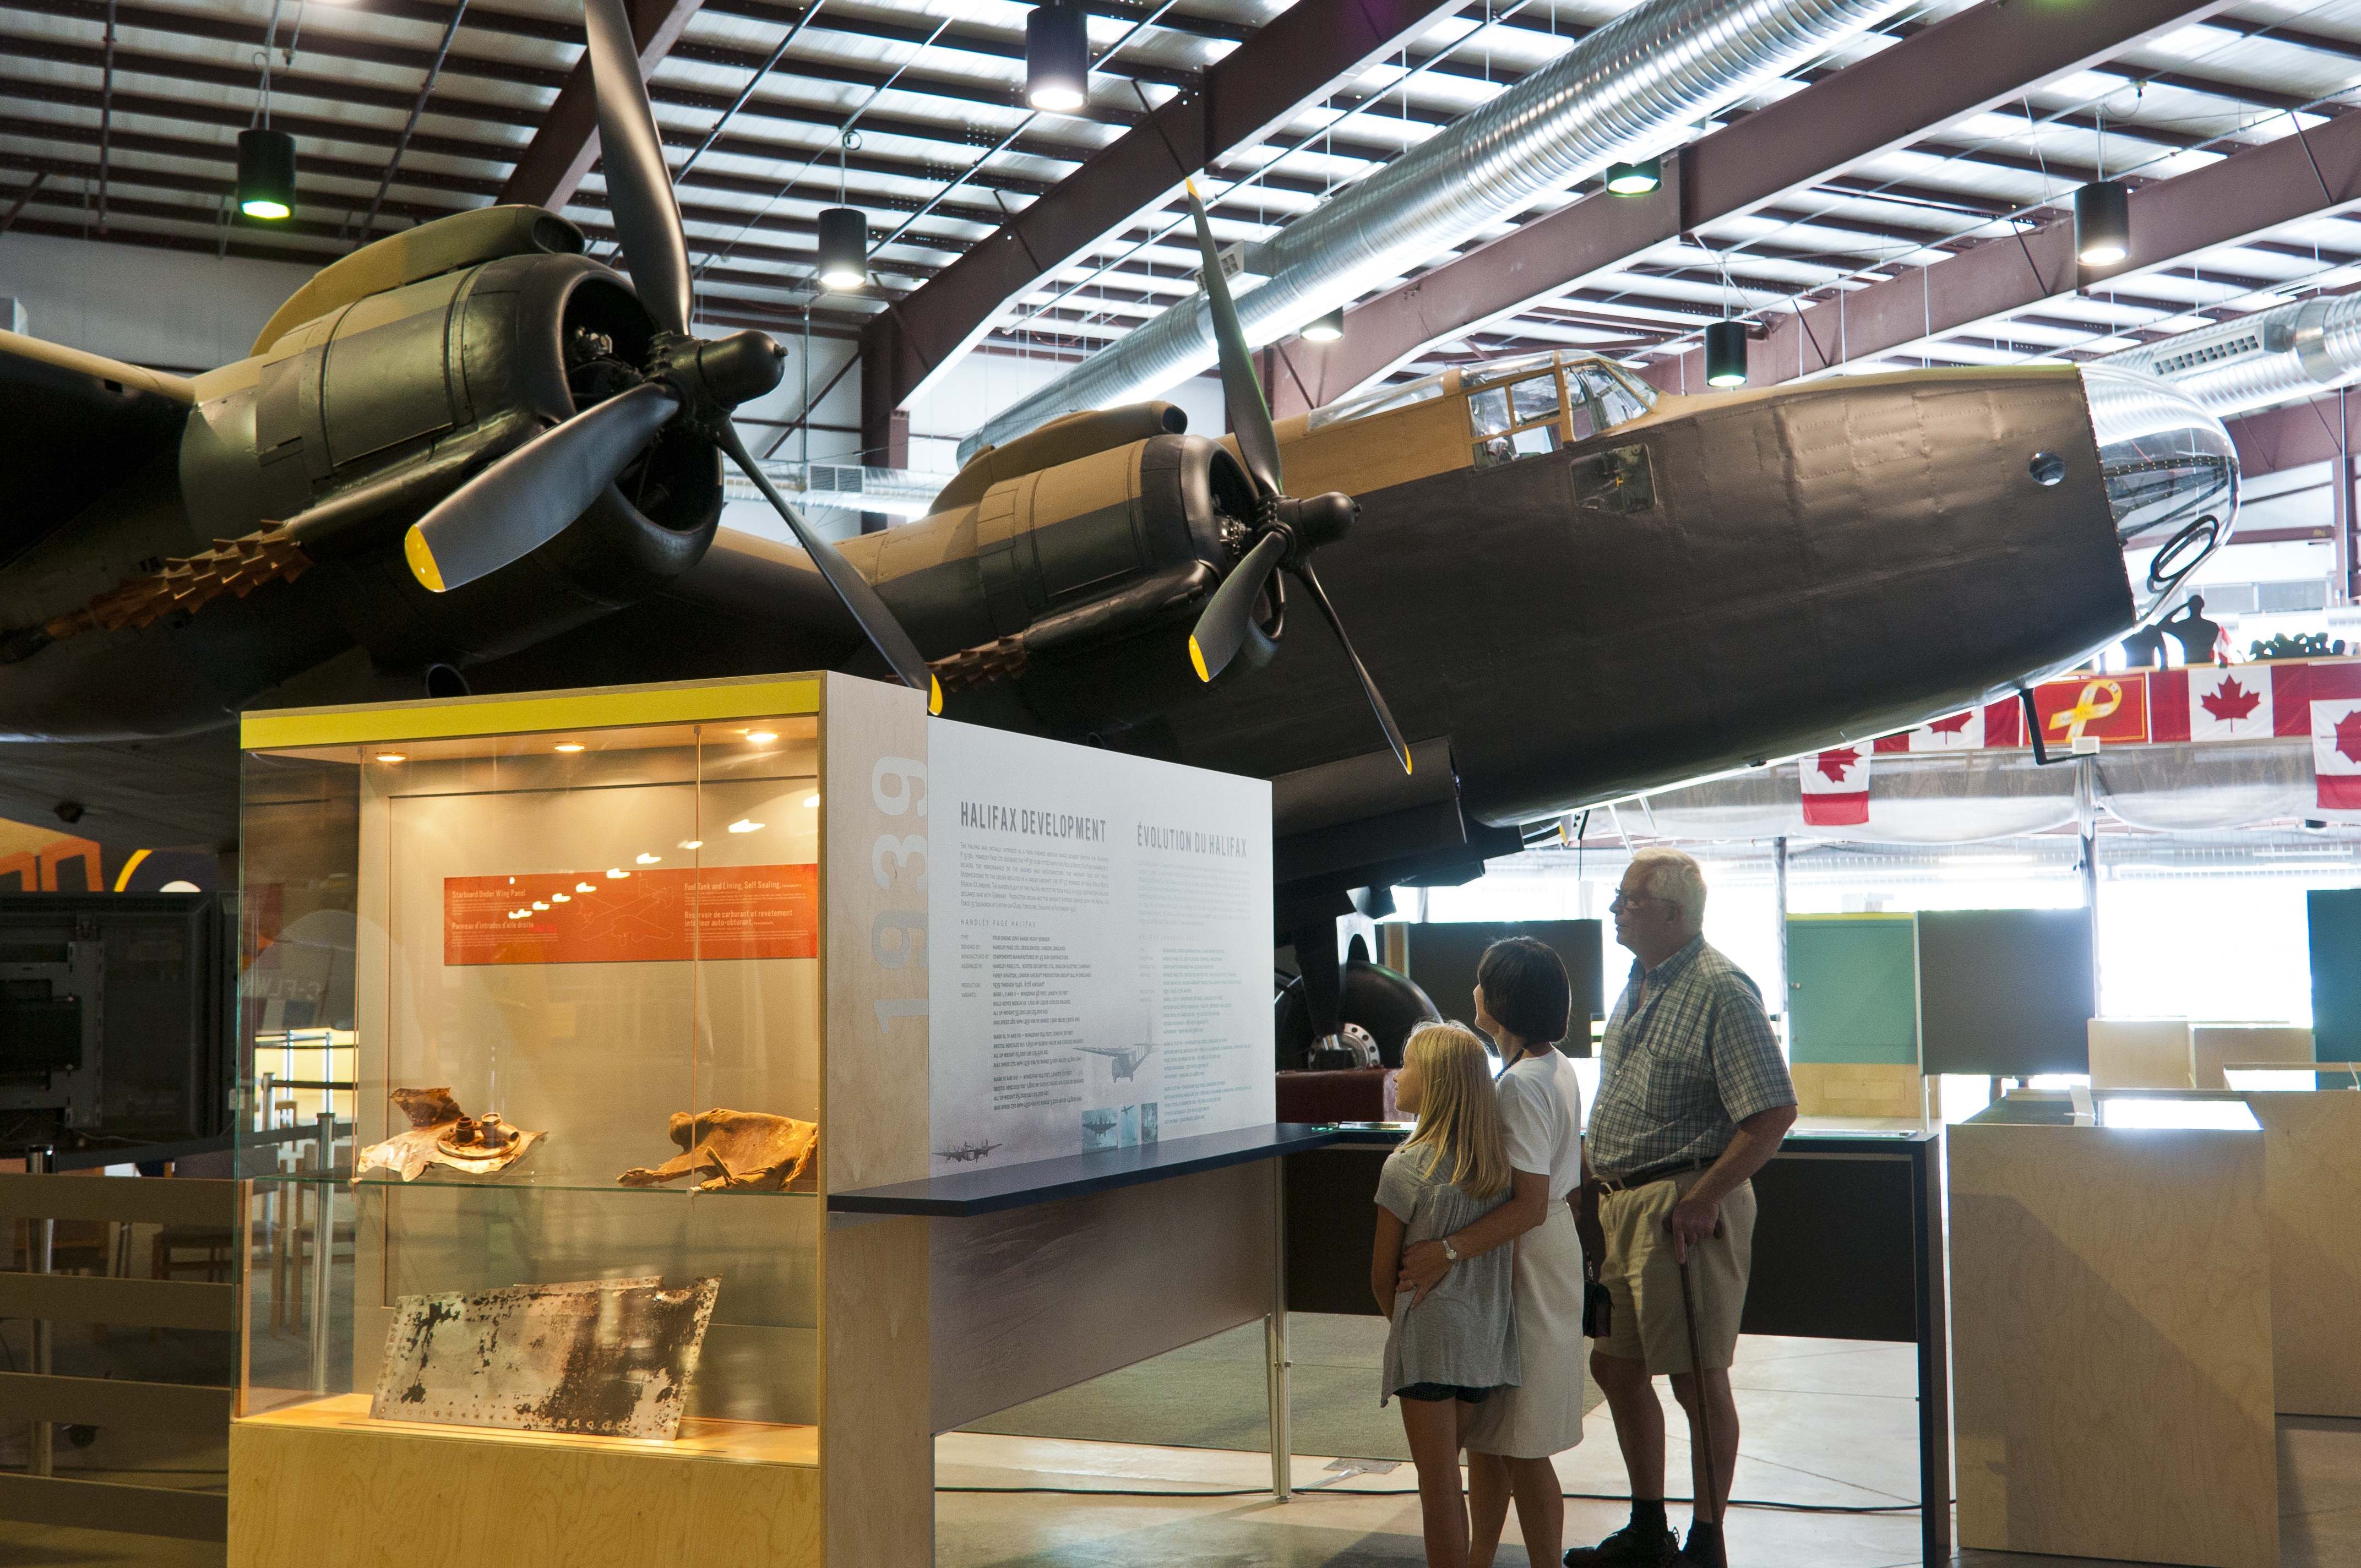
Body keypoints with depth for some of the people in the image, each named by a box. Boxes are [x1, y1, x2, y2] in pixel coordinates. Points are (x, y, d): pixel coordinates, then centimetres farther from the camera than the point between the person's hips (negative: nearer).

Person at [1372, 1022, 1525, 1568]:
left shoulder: (1406, 1167, -14)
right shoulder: (1497, 1161, 2)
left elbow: (1383, 1275, -7)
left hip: (1430, 1339, -6)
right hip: (1487, 1338, 6)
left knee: (1438, 1485, 2)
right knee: (1447, 1474, 18)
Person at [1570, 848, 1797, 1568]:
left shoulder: (1720, 990, -16)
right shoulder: (1640, 984, 13)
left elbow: (1775, 1111, -21)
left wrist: (1702, 1198, -21)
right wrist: (1601, 1173, 14)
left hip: (1685, 1209, -10)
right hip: (1623, 1205, 10)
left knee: (1697, 1379, 1)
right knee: (1616, 1365, 15)